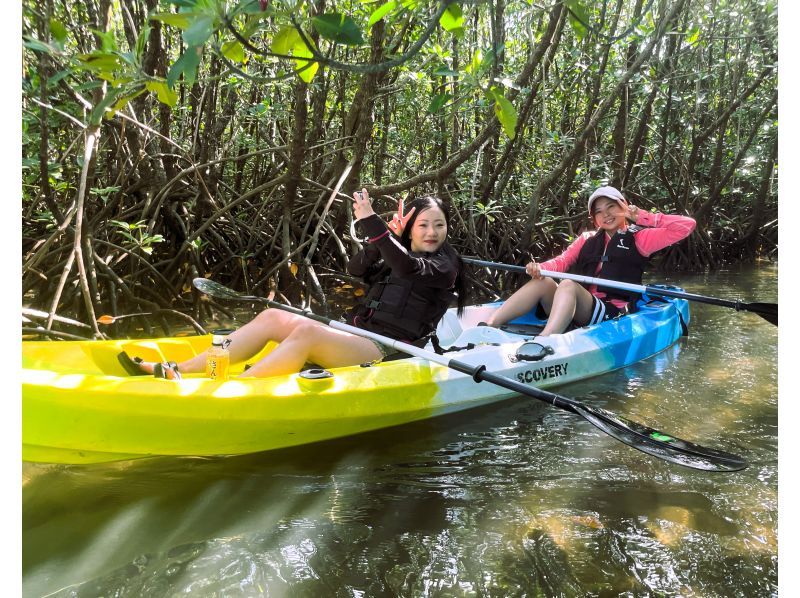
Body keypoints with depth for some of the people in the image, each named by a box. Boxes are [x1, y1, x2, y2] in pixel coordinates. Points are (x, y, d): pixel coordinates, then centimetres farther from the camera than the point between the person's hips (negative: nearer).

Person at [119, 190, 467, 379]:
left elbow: (407, 267, -22)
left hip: (386, 352, -7)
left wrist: (371, 222, -24)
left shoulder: (445, 265, 2)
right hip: (355, 335, 7)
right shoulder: (394, 253, 21)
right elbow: (355, 269, 2)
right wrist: (385, 237, -10)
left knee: (307, 332, -32)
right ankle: (175, 371, -14)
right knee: (272, 318, -8)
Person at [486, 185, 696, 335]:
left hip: (613, 314, -4)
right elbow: (562, 262, 8)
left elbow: (687, 225, 3)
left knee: (568, 285, -31)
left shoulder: (638, 238, 11)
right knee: (542, 281, -21)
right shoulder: (587, 240, 22)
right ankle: (485, 329, -34)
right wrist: (540, 268, -13)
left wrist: (641, 217, 3)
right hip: (576, 310, 4)